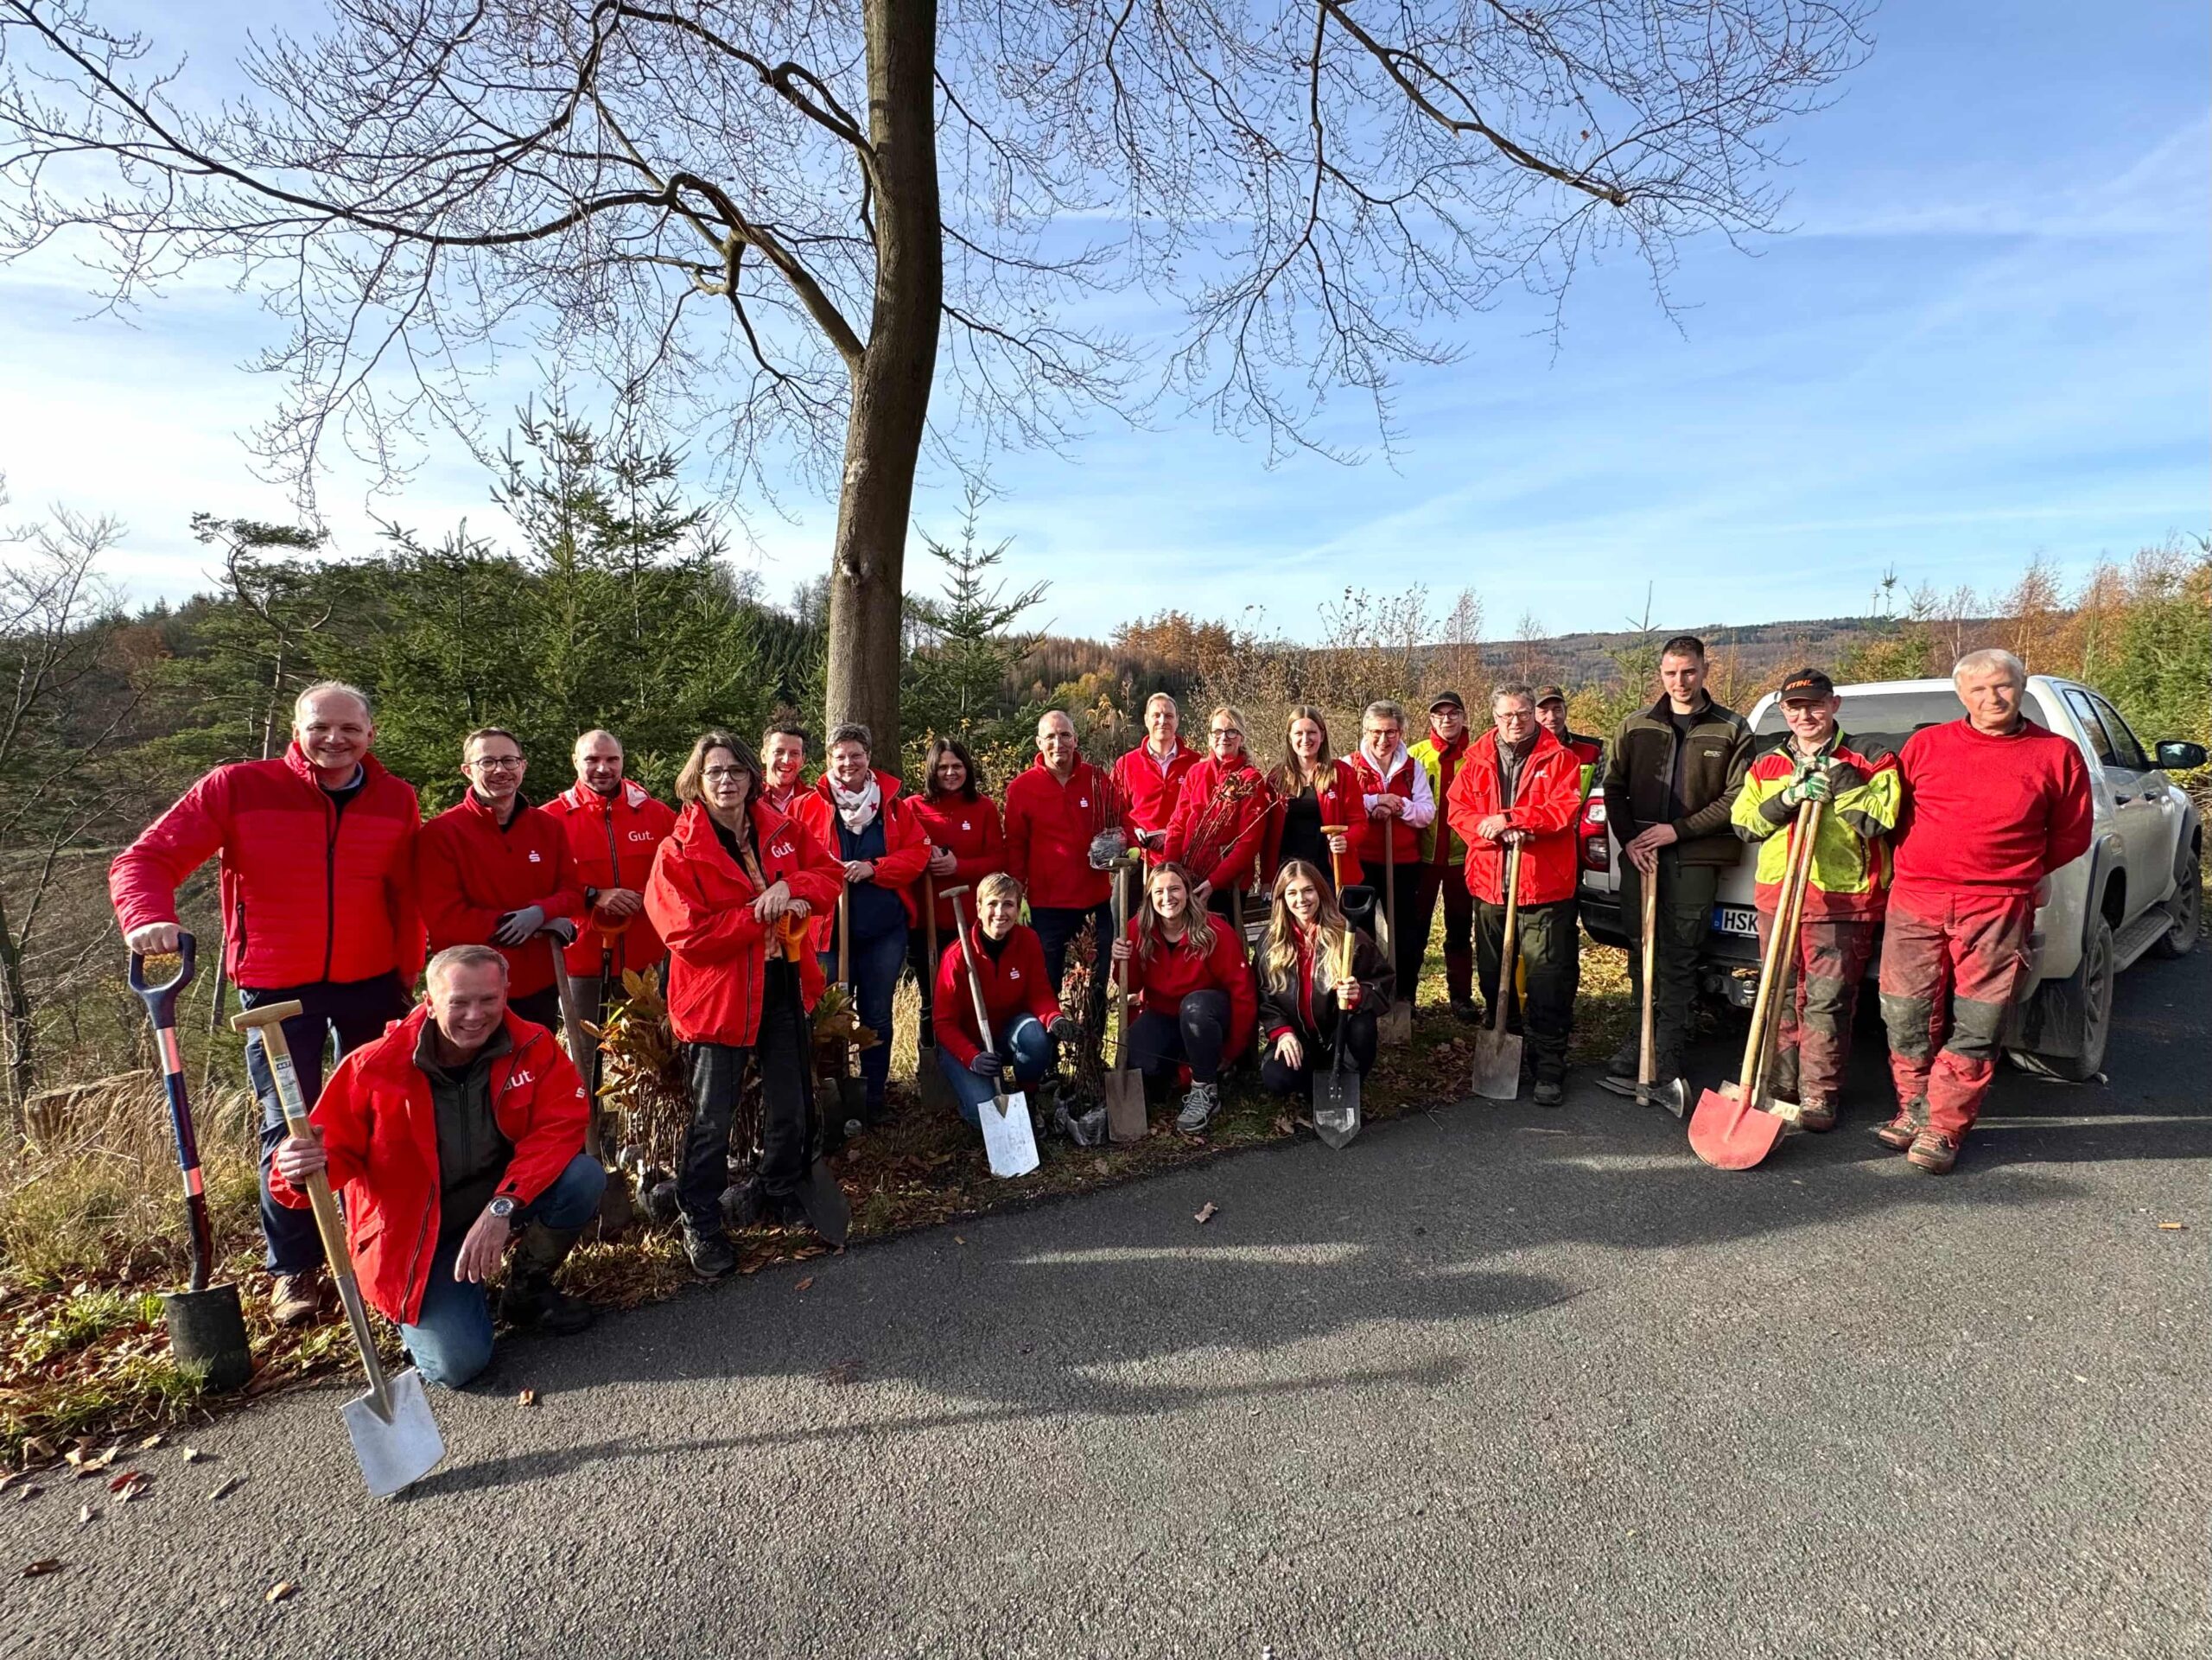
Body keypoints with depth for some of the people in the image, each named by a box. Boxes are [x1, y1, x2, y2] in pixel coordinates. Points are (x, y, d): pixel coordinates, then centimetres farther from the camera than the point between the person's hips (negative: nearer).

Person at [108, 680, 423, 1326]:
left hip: (371, 984, 2)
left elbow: (406, 895, 4)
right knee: (288, 1128, 1)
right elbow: (144, 859, -9)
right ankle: (292, 1270, 18)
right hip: (276, 988, -2)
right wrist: (148, 917, -29)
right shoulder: (238, 787, -8)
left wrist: (408, 973, 1)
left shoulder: (395, 799, -1)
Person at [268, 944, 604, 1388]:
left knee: (584, 1177, -28)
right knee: (457, 1364, -19)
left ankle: (528, 1289, 2)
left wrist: (502, 1207, -31)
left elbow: (559, 1127, -20)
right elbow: (332, 1150, -10)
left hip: (500, 1210, 2)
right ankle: (417, 1310, 20)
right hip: (415, 1236, -2)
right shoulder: (375, 1066, -18)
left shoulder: (532, 1046, -14)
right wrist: (301, 1171, -36)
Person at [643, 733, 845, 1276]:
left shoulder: (783, 831, 3)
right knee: (713, 1119, 6)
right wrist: (761, 913, -20)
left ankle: (778, 1191, 41)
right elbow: (686, 933, -19)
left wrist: (790, 888, -17)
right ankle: (700, 1222, 24)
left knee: (791, 1108, 18)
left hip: (783, 988, 5)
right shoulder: (680, 850, -11)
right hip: (718, 993, -5)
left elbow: (831, 872, 3)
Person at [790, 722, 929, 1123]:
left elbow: (918, 853, -1)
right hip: (829, 927, -1)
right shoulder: (808, 805, 0)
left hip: (885, 928, 1)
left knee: (877, 1015, 10)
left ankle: (873, 1096, 24)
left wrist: (874, 868, -15)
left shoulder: (892, 803, 3)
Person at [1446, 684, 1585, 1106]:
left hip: (1545, 886, -4)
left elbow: (1566, 810, -13)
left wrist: (1510, 818, -18)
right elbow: (1457, 809, 1)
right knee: (1493, 974, 15)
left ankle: (1550, 1066, 6)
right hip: (1489, 884, 4)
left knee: (1549, 977, -2)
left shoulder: (1558, 758, -2)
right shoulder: (1477, 759, 8)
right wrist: (1491, 829, -16)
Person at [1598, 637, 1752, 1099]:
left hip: (1695, 857, -3)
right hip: (1640, 854, 3)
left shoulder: (1731, 729, 3)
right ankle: (1642, 1037, 23)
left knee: (1679, 960, -1)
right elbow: (1614, 787, 9)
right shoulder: (1636, 726, 11)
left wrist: (1678, 830, -10)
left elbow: (1737, 799, -3)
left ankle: (1664, 1061, 5)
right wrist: (1629, 839, -5)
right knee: (1640, 951, 9)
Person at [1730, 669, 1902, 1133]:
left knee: (1828, 1000, -3)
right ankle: (1780, 1085, 19)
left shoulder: (1870, 759, 2)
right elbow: (1744, 824, 6)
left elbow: (1878, 821, -9)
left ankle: (1818, 1094, 7)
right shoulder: (1765, 763, 13)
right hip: (1776, 893, 4)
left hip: (1842, 898, -4)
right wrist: (1787, 800, -8)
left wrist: (1842, 782, -14)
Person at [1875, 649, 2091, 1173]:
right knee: (1907, 1017, 3)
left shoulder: (2056, 754, 6)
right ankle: (1915, 1110, 20)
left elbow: (2073, 833, 16)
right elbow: (1896, 812, 18)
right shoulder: (1926, 744, 7)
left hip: (1998, 910, -1)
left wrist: (2018, 871, 17)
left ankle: (1944, 1127, 9)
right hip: (1914, 902, 1)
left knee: (1976, 1027, -1)